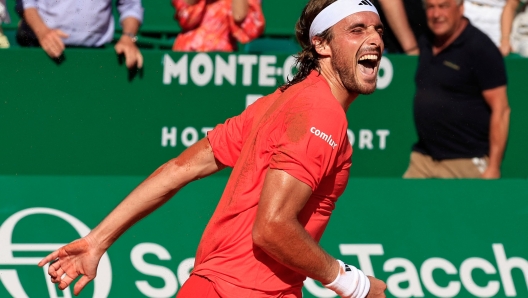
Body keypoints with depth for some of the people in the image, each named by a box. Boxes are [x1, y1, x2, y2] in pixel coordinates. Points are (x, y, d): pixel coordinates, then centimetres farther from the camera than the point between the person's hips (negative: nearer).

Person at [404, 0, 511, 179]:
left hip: (468, 162, -6)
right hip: (422, 159, 6)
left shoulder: (480, 48, -8)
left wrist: (493, 167, -15)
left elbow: (500, 110, -11)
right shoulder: (425, 45, 13)